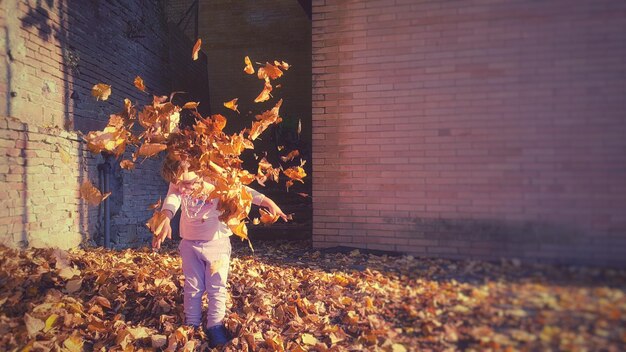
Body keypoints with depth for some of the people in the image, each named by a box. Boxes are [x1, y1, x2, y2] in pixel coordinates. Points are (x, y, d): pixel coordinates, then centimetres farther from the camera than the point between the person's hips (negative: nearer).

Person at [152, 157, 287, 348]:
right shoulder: (177, 185, -12)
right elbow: (171, 200, -30)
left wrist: (267, 201, -31)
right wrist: (165, 220, -52)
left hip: (217, 242, -2)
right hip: (190, 244, 3)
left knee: (217, 287, 2)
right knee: (192, 287, 11)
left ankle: (215, 327, 11)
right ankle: (191, 326, 24)